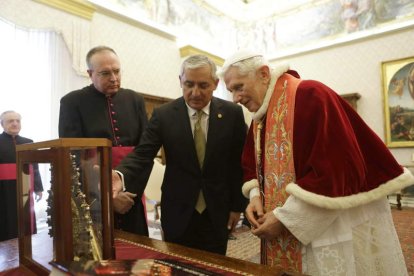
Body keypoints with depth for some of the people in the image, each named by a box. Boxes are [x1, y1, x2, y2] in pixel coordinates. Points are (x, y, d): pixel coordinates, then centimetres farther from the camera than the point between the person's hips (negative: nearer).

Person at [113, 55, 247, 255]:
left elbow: (239, 162, 0)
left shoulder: (232, 113, -5)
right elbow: (142, 154, -11)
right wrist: (120, 175, -31)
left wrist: (238, 206, 2)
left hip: (218, 212, 1)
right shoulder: (163, 115, -6)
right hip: (178, 212, 0)